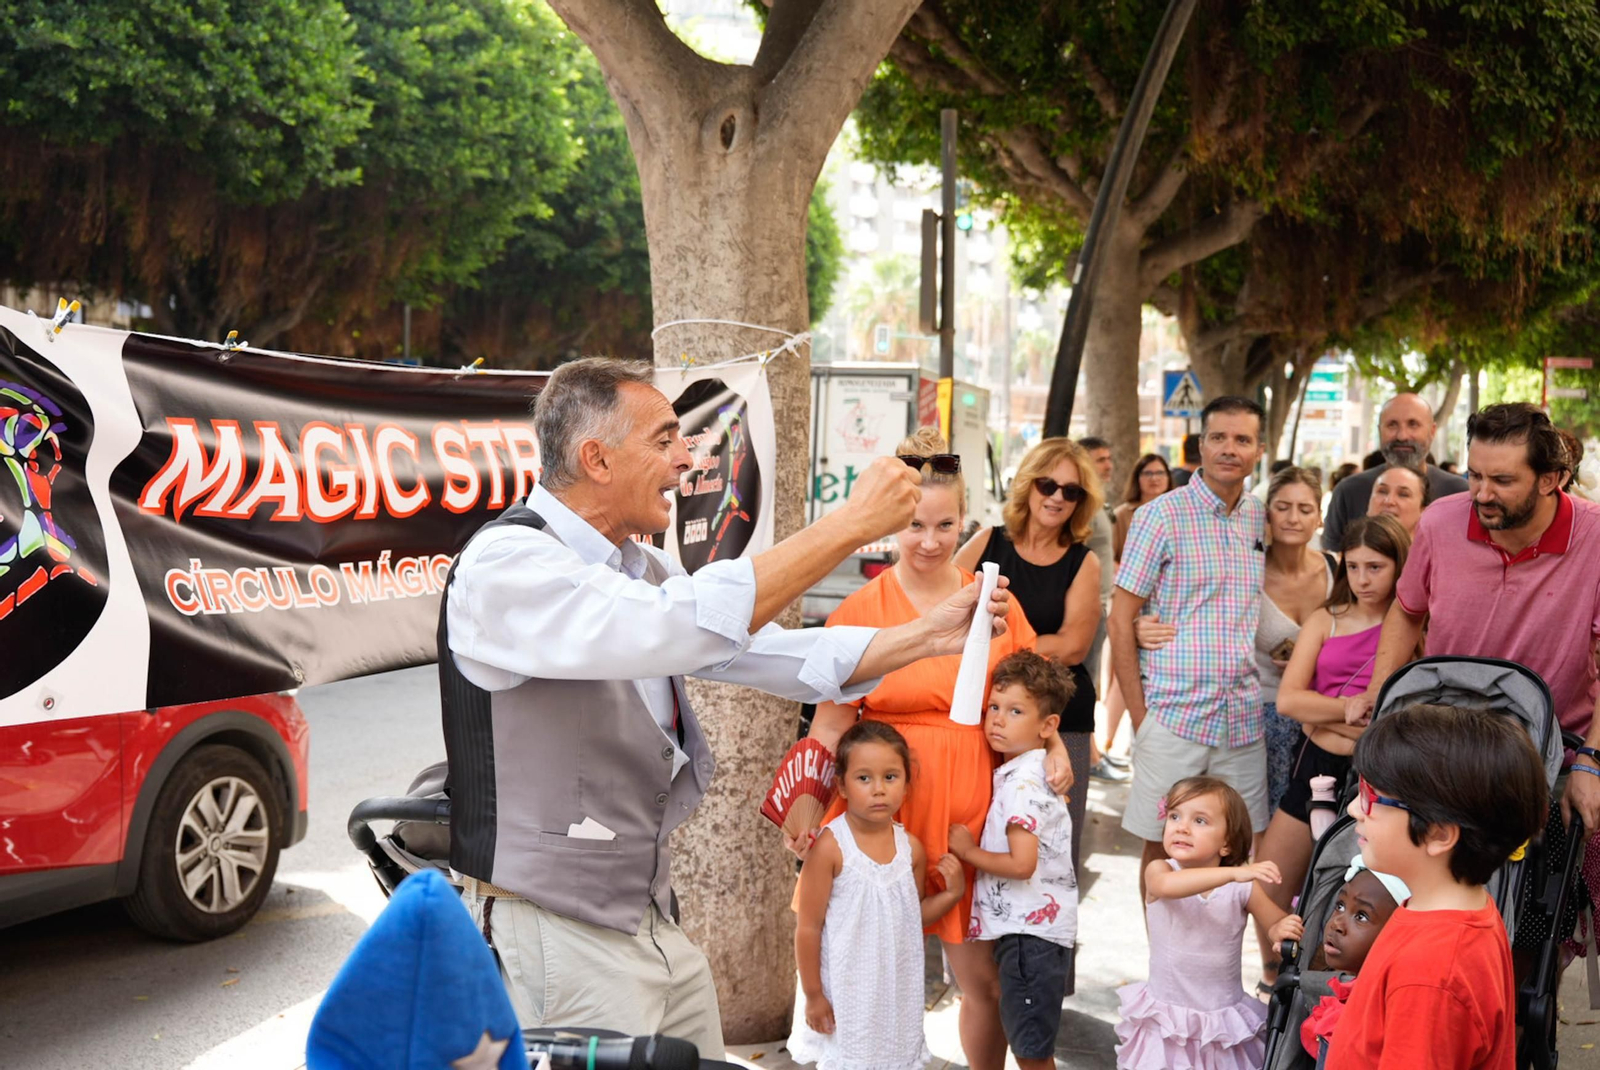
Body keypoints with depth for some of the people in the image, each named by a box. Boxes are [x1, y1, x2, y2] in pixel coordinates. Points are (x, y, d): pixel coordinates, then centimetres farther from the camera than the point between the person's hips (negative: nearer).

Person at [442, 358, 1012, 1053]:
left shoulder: (638, 569, 11)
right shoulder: (506, 565, -19)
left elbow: (763, 652, 14)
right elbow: (682, 628, -33)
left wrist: (930, 635, 3)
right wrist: (853, 523, -28)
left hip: (654, 918, 9)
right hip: (554, 937, -9)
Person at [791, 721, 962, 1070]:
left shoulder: (911, 847, -2)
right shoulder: (830, 847, -17)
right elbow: (809, 927, -12)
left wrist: (951, 893, -7)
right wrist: (813, 995, -9)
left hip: (898, 990, 5)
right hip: (846, 993, -5)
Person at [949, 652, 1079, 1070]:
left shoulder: (1022, 783, -19)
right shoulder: (1028, 773, 10)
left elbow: (1021, 863, -25)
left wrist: (968, 851, -13)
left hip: (1030, 931, -10)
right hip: (1025, 925, 10)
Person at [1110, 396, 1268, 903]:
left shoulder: (1260, 519, 10)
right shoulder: (1162, 515, -5)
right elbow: (1121, 620, -5)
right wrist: (1139, 716, -8)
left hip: (1243, 719, 4)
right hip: (1173, 714, -4)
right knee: (1161, 847, 3)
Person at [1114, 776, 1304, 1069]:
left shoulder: (1243, 888, -10)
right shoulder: (1158, 871, -14)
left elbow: (1278, 923, -2)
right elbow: (1168, 885, -37)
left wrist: (1283, 930, -28)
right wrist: (1233, 873, -50)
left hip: (1223, 1021, 1)